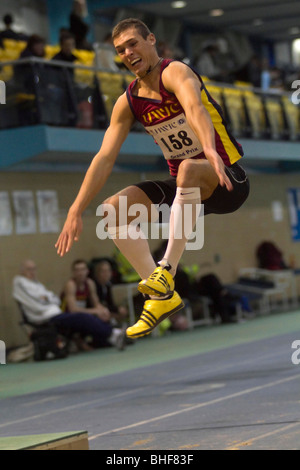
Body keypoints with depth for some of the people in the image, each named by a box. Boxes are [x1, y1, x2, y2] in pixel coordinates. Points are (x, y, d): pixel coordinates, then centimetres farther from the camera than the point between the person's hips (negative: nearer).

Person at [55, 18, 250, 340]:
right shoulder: (128, 103, 5)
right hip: (185, 190, 7)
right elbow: (105, 158, 3)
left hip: (226, 180, -7)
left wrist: (210, 151, -58)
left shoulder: (173, 73, -16)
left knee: (189, 169, -40)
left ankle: (167, 270, -38)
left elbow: (194, 107, -37)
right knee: (114, 210, -9)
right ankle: (163, 297, -6)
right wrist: (75, 213, -4)